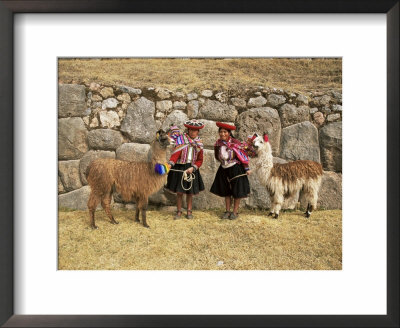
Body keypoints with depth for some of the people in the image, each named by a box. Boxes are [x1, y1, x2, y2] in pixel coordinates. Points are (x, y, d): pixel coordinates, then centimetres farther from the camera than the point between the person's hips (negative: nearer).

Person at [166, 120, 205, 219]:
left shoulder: (199, 143, 5)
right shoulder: (181, 139, -6)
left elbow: (200, 160, 5)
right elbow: (176, 153, -19)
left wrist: (193, 168, -11)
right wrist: (170, 164, -34)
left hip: (192, 169, 2)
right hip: (179, 168, -2)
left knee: (190, 192, 9)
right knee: (179, 192, 2)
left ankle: (189, 211, 24)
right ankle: (179, 211, 17)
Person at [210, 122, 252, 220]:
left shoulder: (235, 143, -17)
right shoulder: (218, 143, -3)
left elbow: (243, 156, -12)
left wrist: (247, 169, -10)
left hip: (236, 169, -5)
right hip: (224, 170, 5)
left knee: (237, 191, 3)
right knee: (226, 191, 11)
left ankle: (235, 212, 15)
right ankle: (227, 211, 23)